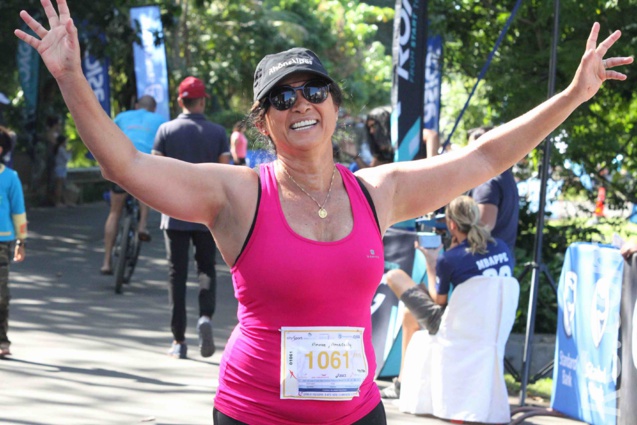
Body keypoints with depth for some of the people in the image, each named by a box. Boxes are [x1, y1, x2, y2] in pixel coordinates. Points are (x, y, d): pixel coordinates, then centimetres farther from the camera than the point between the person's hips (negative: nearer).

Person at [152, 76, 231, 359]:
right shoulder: (217, 132, 0)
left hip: (175, 214, 0)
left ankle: (179, 341, 4)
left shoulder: (166, 130, -1)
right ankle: (205, 316, -14)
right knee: (206, 269, 13)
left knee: (177, 275, 5)